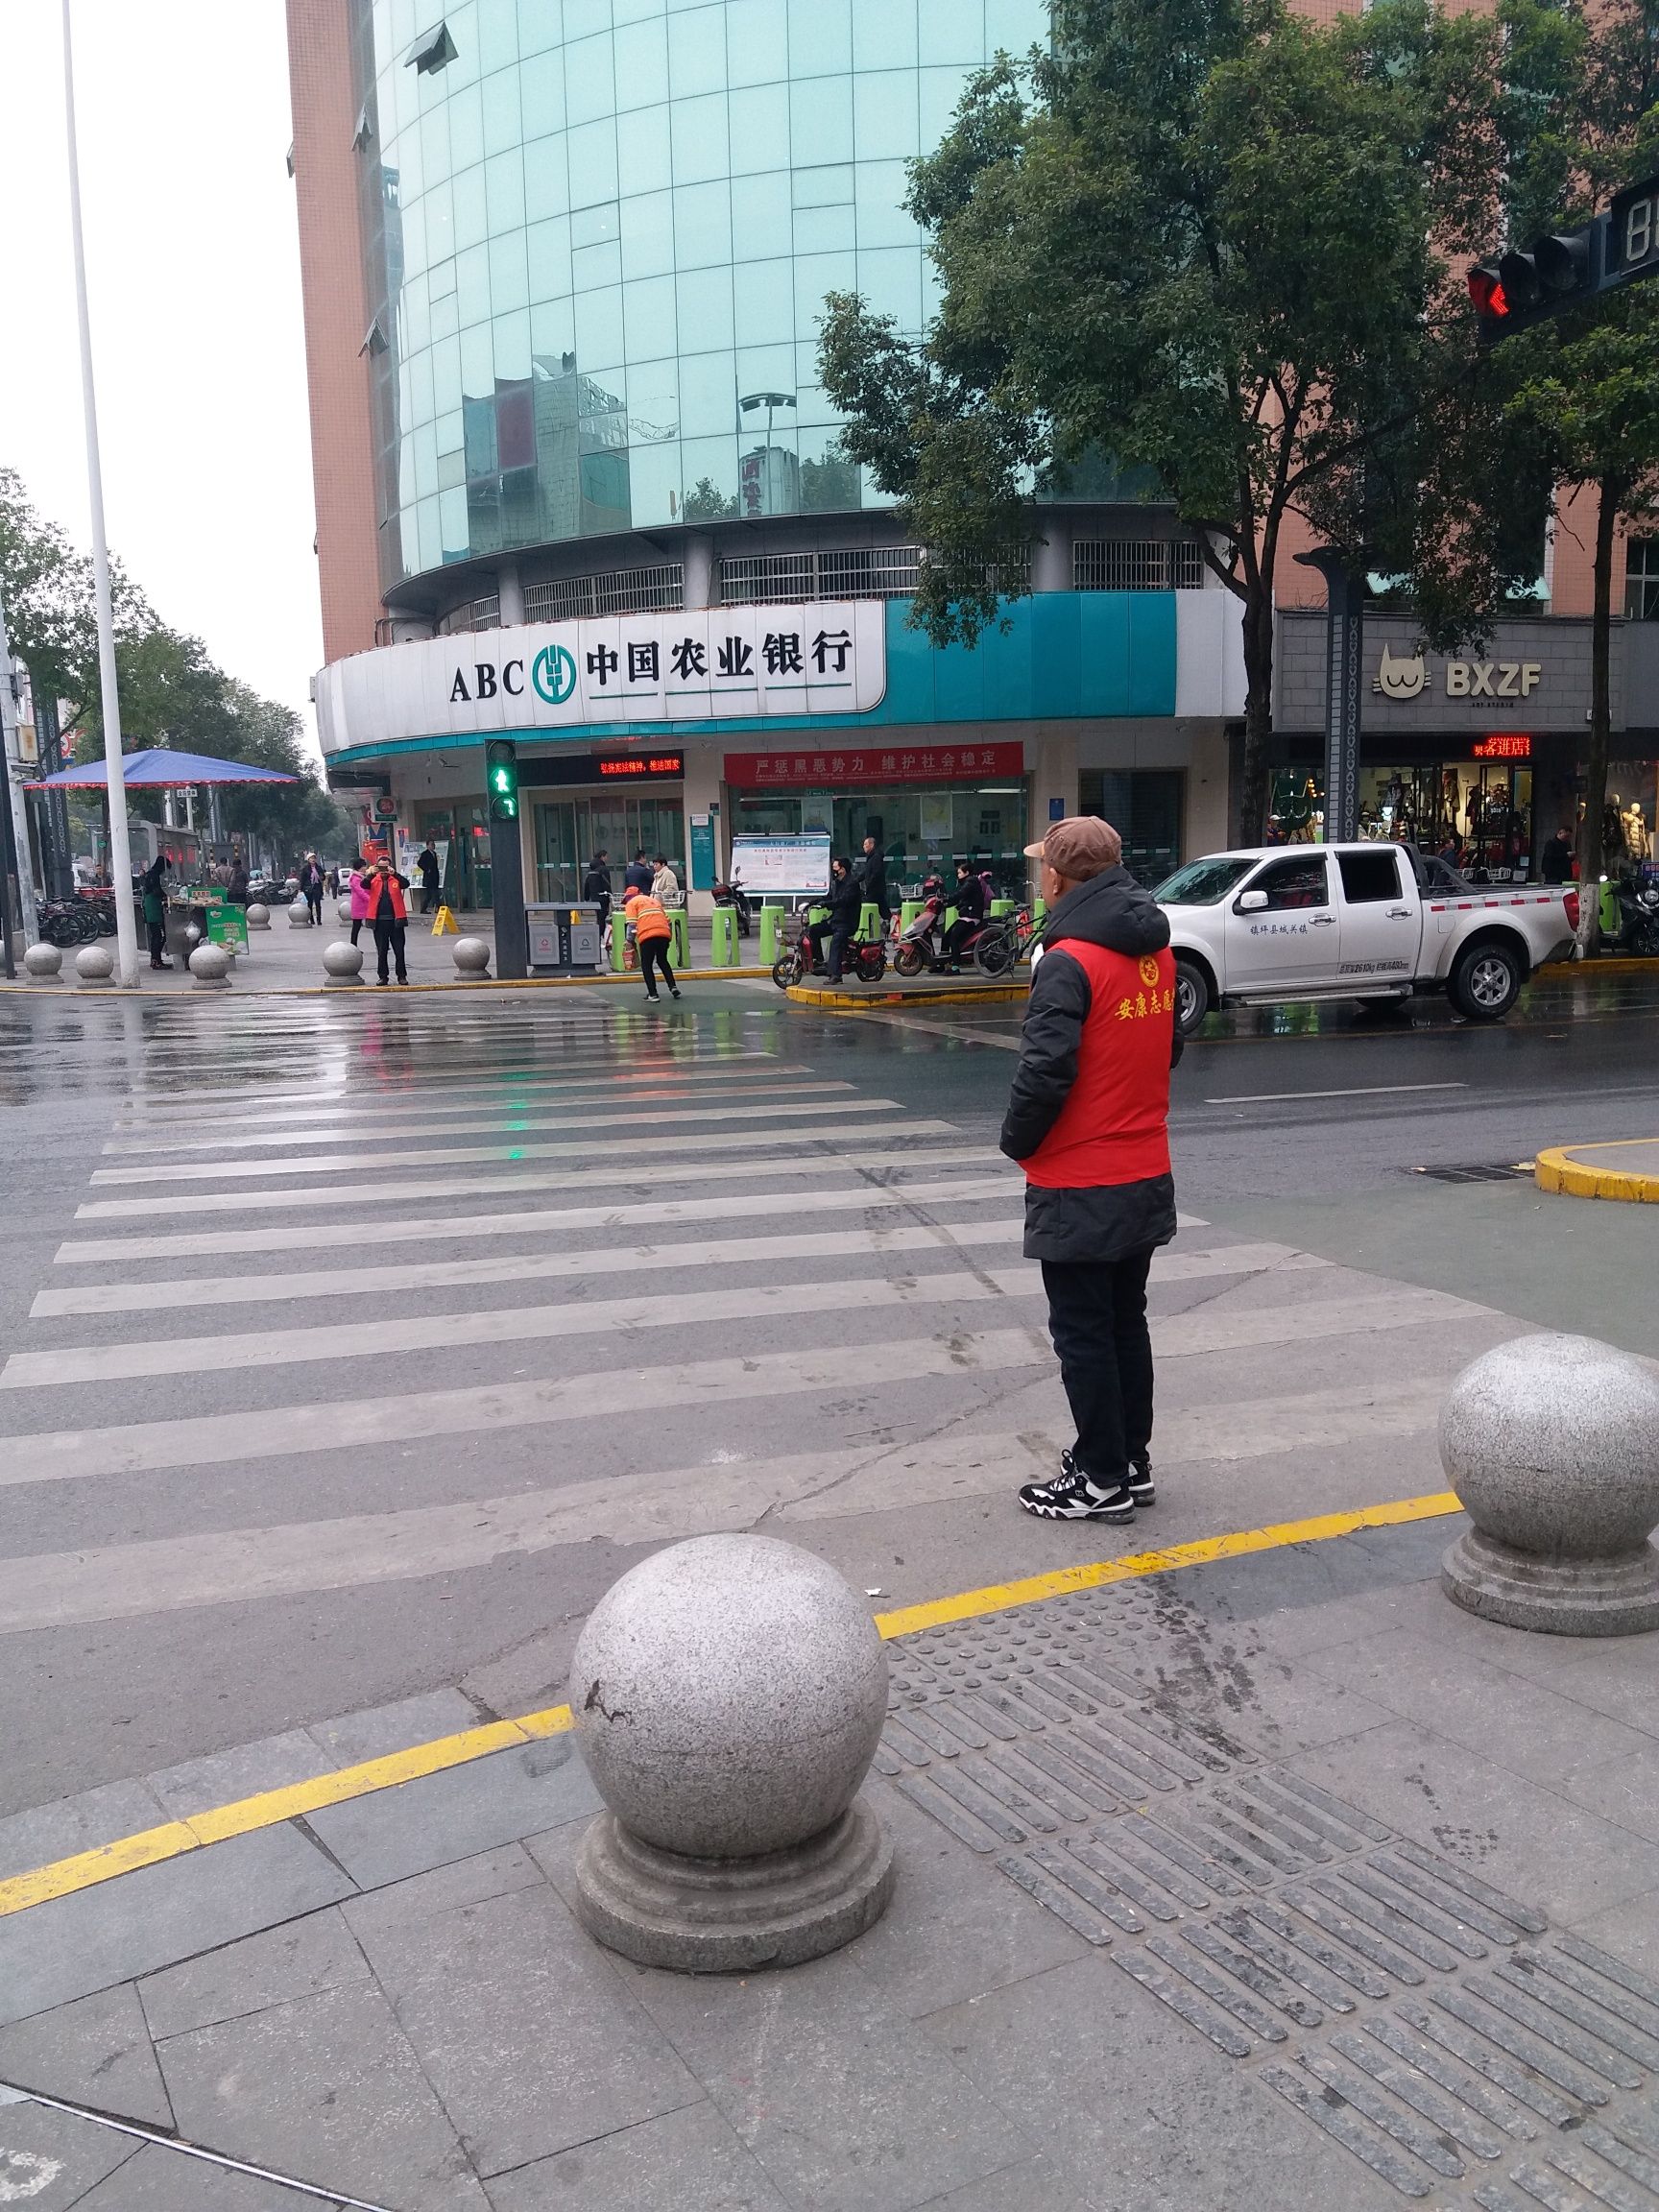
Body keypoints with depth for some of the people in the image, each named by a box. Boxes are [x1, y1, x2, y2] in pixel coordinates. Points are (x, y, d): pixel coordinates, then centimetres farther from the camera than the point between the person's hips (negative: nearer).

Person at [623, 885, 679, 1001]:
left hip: (647, 935, -5)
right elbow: (668, 920, 26)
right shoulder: (654, 900, 31)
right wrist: (669, 937, 30)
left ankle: (653, 994, 1)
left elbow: (632, 924, -1)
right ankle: (673, 987, 10)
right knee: (662, 961, 24)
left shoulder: (631, 903, 14)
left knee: (646, 965, 7)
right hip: (664, 933, 5)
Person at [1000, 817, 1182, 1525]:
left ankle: (1103, 1480, 13)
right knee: (1126, 1322, 18)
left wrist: (1017, 1142, -7)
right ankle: (1131, 1461, 28)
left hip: (1079, 1186, -8)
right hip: (1146, 1175, 8)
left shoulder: (1068, 962, -20)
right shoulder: (1155, 950, 5)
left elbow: (1045, 1071, -24)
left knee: (1082, 1333, 4)